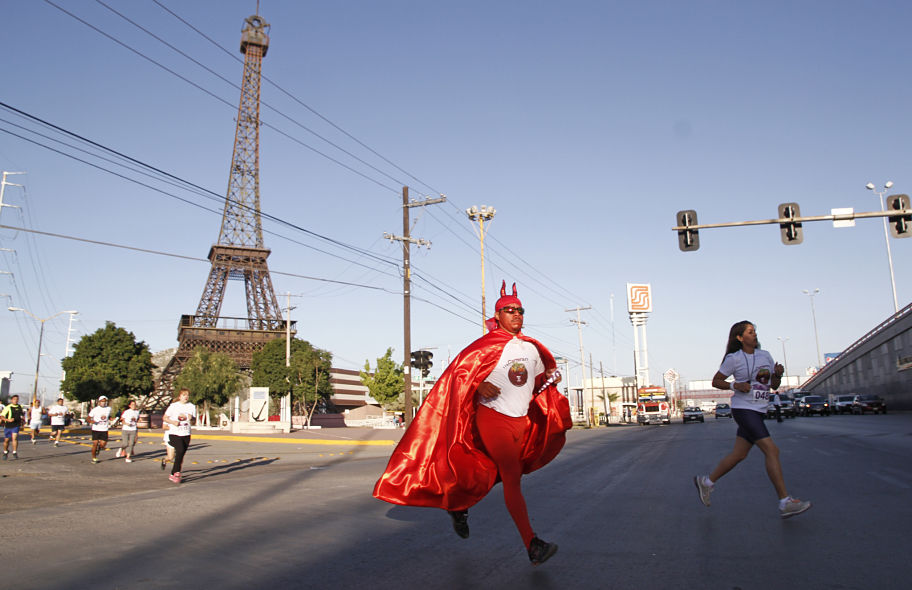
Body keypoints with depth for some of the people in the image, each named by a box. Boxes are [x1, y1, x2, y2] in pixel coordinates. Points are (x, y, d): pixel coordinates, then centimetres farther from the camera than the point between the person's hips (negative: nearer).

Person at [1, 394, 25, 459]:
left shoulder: (20, 407, 4)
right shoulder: (8, 407, -10)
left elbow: (22, 414, 25)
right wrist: (8, 420, -28)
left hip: (16, 426, 1)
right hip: (8, 426, -1)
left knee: (14, 438, -17)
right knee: (6, 440, 11)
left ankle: (15, 453, -11)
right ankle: (5, 452, 35)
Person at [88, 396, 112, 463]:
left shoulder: (109, 409, 7)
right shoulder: (95, 409, -5)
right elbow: (89, 418, 0)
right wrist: (92, 421, -21)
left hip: (104, 430, 2)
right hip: (96, 429, -2)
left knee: (103, 445, -4)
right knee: (95, 444, -2)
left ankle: (98, 449, 32)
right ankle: (94, 458, 16)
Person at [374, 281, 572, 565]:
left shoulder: (532, 348, 11)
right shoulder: (487, 345, -7)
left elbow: (541, 376, 25)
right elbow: (459, 372, -8)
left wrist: (551, 376, 3)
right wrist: (480, 385, -25)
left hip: (521, 420, 7)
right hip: (492, 417, -7)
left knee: (493, 473, 16)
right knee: (512, 477, -14)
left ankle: (459, 505, 40)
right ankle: (532, 545, -16)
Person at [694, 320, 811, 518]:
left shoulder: (765, 356, 12)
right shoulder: (734, 359, -5)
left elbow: (774, 385, 14)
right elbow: (715, 381, 0)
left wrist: (778, 374, -7)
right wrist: (735, 385, -16)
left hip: (758, 411, 7)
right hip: (743, 409, -7)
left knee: (739, 454, 10)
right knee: (771, 450, -16)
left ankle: (706, 482, 25)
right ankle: (785, 503, -14)